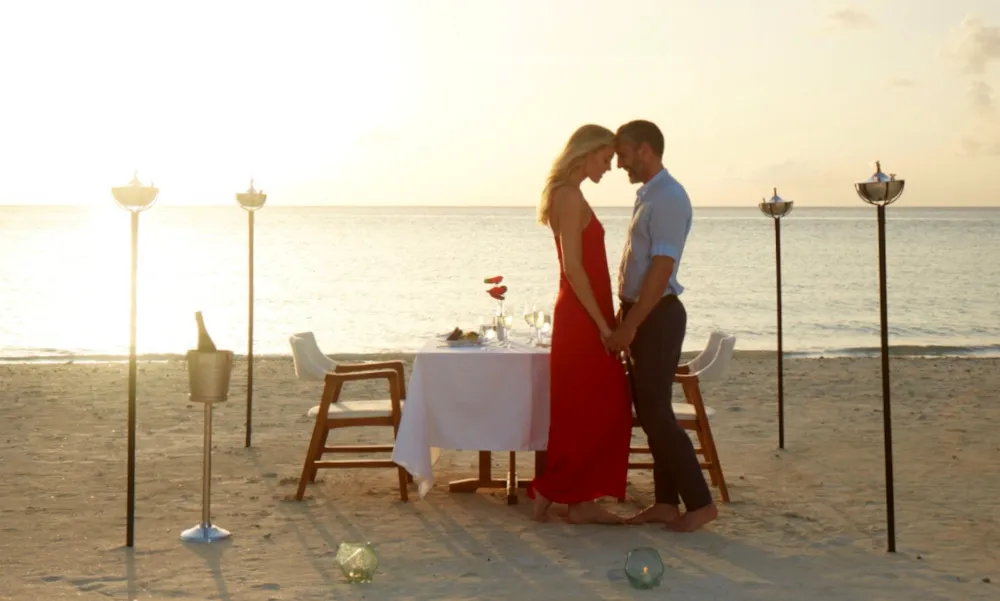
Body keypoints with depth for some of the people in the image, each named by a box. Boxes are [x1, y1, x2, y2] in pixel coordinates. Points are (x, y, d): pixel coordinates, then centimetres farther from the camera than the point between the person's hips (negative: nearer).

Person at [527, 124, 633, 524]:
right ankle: (549, 490, 4)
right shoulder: (570, 196, -14)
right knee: (590, 414, -4)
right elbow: (573, 268, -20)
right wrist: (602, 323, -19)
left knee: (597, 413, 11)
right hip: (582, 320, -10)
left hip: (583, 317, 10)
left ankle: (581, 502, 15)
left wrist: (605, 319, 20)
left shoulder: (568, 196, 17)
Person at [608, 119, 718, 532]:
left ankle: (699, 503, 0)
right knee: (648, 412, 11)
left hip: (657, 316, -10)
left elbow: (661, 268, -22)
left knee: (656, 412, -8)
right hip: (640, 315, 10)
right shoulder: (648, 195, 14)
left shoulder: (668, 198, -16)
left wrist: (630, 326, -22)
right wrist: (623, 319, 18)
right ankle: (666, 502, 17)